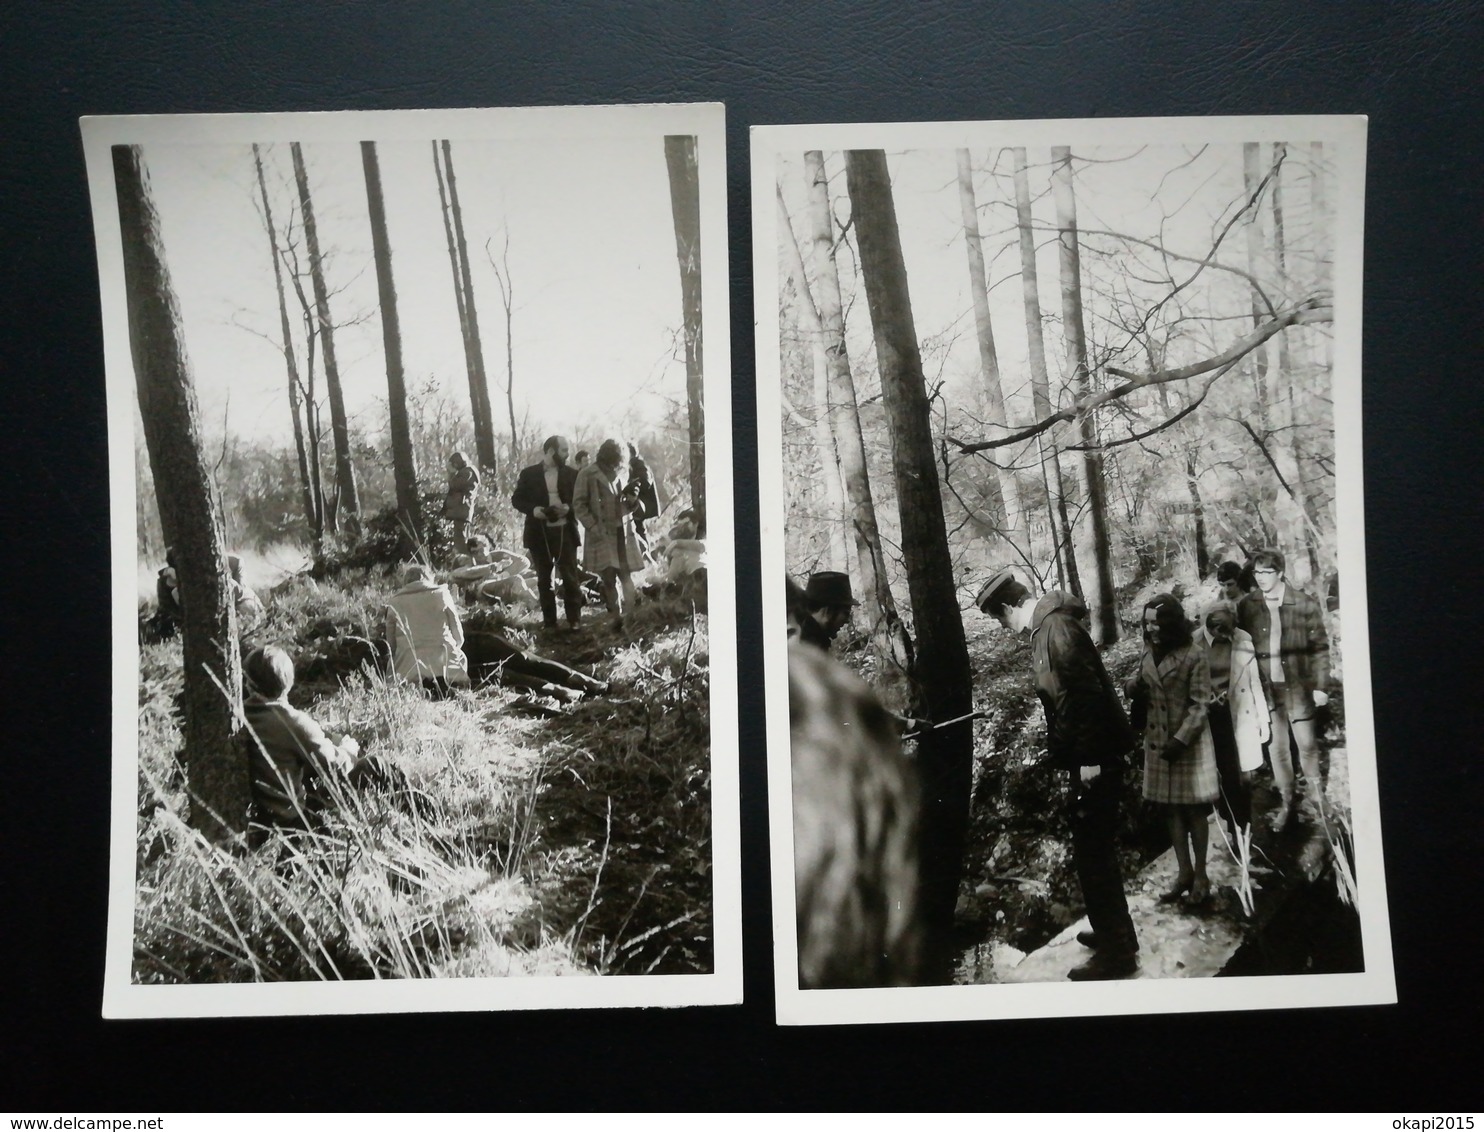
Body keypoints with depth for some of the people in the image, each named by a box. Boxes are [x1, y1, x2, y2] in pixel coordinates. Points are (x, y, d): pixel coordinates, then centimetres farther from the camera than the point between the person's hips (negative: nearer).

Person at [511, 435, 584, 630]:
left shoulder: (571, 474, 5)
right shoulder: (529, 474, 2)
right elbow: (517, 499, 4)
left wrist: (568, 508, -15)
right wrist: (534, 510, -14)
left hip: (565, 531, 0)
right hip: (539, 533, 0)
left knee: (570, 577, -3)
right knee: (543, 579, 6)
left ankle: (574, 620, 4)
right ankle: (549, 621, 14)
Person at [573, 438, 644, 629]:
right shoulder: (588, 475, -4)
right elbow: (579, 504, -4)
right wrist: (593, 527, -12)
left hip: (623, 532, 3)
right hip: (602, 533, -3)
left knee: (626, 575, 0)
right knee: (608, 577, -1)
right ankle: (617, 616, 7)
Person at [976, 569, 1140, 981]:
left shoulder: (1057, 628, -18)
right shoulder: (1046, 626, 12)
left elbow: (1084, 693, -25)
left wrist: (1088, 759, -24)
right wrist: (1069, 753, 21)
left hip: (1093, 761, -10)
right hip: (1087, 757, 10)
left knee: (1093, 854, -2)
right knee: (1095, 850, 21)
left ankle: (1117, 951, 8)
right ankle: (1113, 931, 35)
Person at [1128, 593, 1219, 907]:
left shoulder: (1193, 655, -13)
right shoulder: (1148, 653, 6)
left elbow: (1200, 705, -13)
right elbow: (1138, 686, 16)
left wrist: (1181, 739, -20)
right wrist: (1134, 687, -9)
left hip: (1189, 743, -6)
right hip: (1157, 742, 6)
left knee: (1194, 809, 3)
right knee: (1171, 810, 10)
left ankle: (1200, 874, 13)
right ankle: (1184, 872, 20)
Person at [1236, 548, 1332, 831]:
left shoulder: (1304, 604, -5)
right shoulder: (1246, 606, -1)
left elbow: (1320, 647, -2)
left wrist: (1321, 685, -5)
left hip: (1299, 686, -1)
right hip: (1265, 688, 2)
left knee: (1307, 744, 6)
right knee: (1276, 748, 8)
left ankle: (1314, 794, 29)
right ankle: (1287, 800, 22)